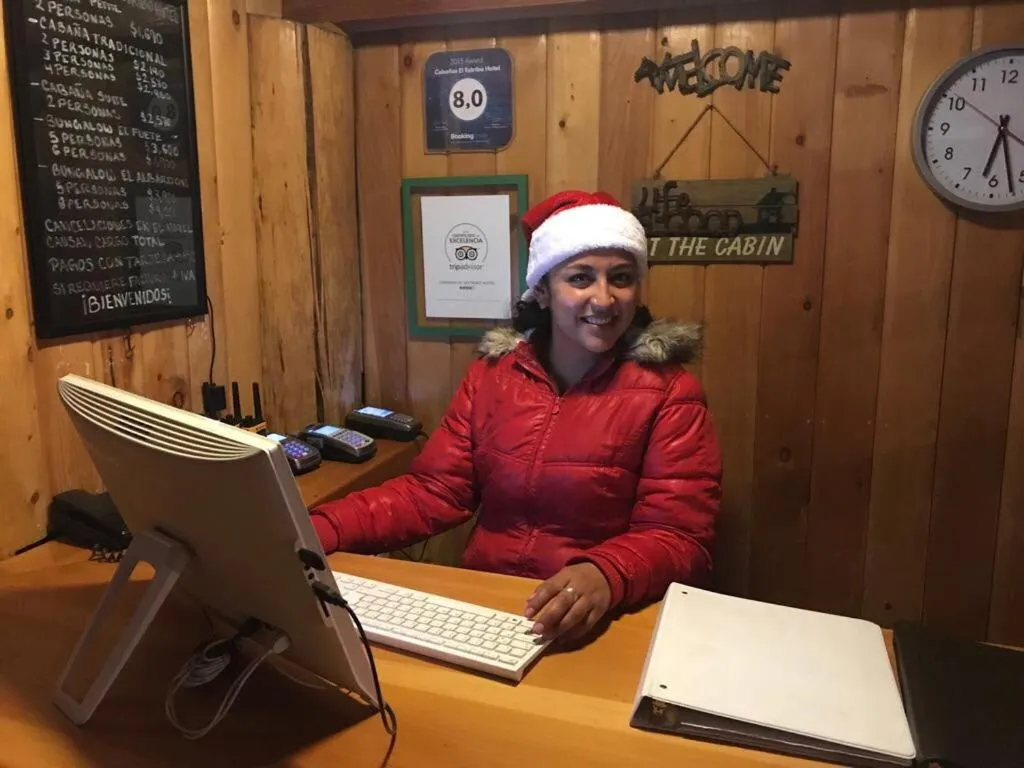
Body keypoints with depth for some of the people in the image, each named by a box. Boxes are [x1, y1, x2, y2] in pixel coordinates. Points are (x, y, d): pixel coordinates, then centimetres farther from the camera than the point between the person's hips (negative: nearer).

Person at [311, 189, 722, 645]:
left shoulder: (670, 395, -5)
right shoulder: (491, 374, 5)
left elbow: (680, 538, -10)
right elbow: (432, 492, 2)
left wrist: (605, 576, -31)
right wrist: (317, 530, -12)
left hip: (594, 626, -2)